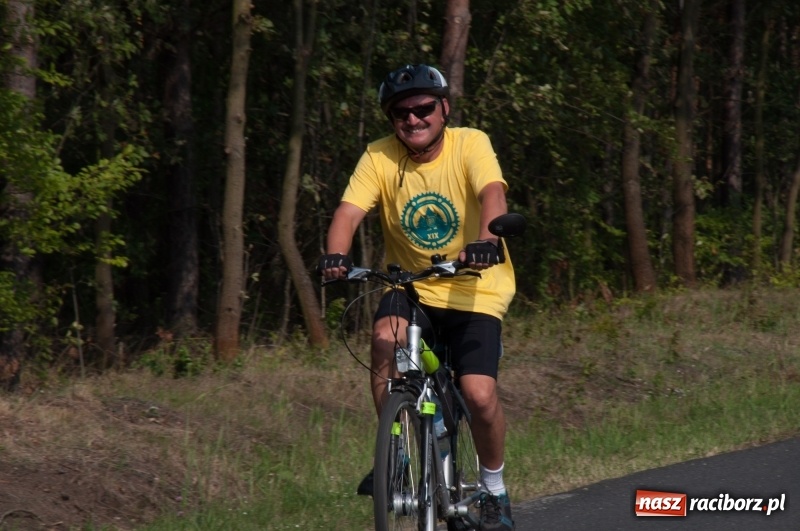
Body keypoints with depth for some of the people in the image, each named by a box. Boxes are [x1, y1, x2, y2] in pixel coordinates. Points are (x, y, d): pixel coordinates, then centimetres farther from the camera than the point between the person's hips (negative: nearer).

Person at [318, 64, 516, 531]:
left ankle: (495, 489, 11)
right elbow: (350, 210, -19)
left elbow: (493, 194, -30)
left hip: (475, 291, -2)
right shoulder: (380, 158, -7)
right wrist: (336, 255, -40)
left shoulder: (471, 144, -13)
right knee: (386, 338, -30)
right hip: (411, 286, 2)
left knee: (480, 396, -17)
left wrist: (485, 240, -51)